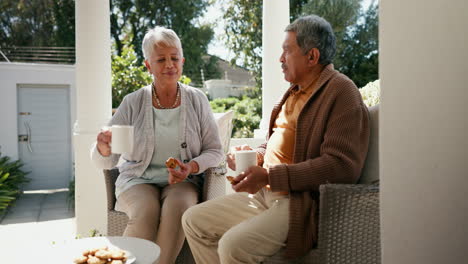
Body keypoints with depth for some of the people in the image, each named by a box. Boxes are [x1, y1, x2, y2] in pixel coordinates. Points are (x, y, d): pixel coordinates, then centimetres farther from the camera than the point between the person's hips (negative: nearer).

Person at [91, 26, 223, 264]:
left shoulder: (197, 100, 2)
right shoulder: (132, 103, -1)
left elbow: (214, 151, 4)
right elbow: (104, 163, -2)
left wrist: (192, 167, -16)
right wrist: (104, 149, -27)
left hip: (183, 181, 1)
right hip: (138, 180, 0)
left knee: (177, 208, -31)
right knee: (145, 212, -31)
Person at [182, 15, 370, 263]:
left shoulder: (341, 92, -11)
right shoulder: (296, 90, 16)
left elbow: (342, 166, -21)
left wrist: (269, 176, -22)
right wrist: (255, 156, 4)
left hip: (302, 202, -9)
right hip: (265, 193, 9)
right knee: (193, 220, 5)